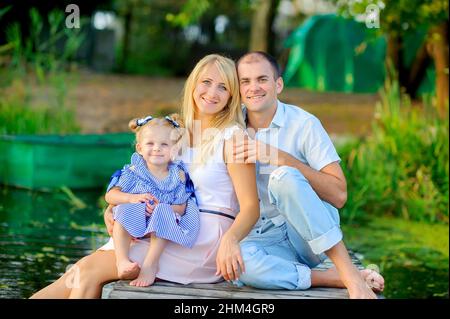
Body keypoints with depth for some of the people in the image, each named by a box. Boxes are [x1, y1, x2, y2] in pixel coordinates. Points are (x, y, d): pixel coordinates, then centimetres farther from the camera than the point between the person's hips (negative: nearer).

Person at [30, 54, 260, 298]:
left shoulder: (233, 136, -5)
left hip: (207, 239, -6)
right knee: (84, 272, -12)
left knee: (91, 269, -16)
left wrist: (230, 239, -33)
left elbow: (251, 206, -12)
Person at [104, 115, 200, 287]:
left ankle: (150, 264, -36)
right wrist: (132, 198, -24)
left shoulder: (178, 176, 2)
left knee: (164, 213, -32)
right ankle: (122, 260, -42)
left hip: (161, 230, 0)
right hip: (132, 227, 1)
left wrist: (160, 208, -24)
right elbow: (110, 195, -5)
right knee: (125, 209, -29)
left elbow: (181, 207, -4)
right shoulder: (134, 172, 1)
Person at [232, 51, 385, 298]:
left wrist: (281, 159, -21)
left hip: (313, 232, -2)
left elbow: (339, 195, -14)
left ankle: (348, 271, -27)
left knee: (283, 176, -32)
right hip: (265, 239, 2)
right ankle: (336, 278, -22)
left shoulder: (304, 124, -4)